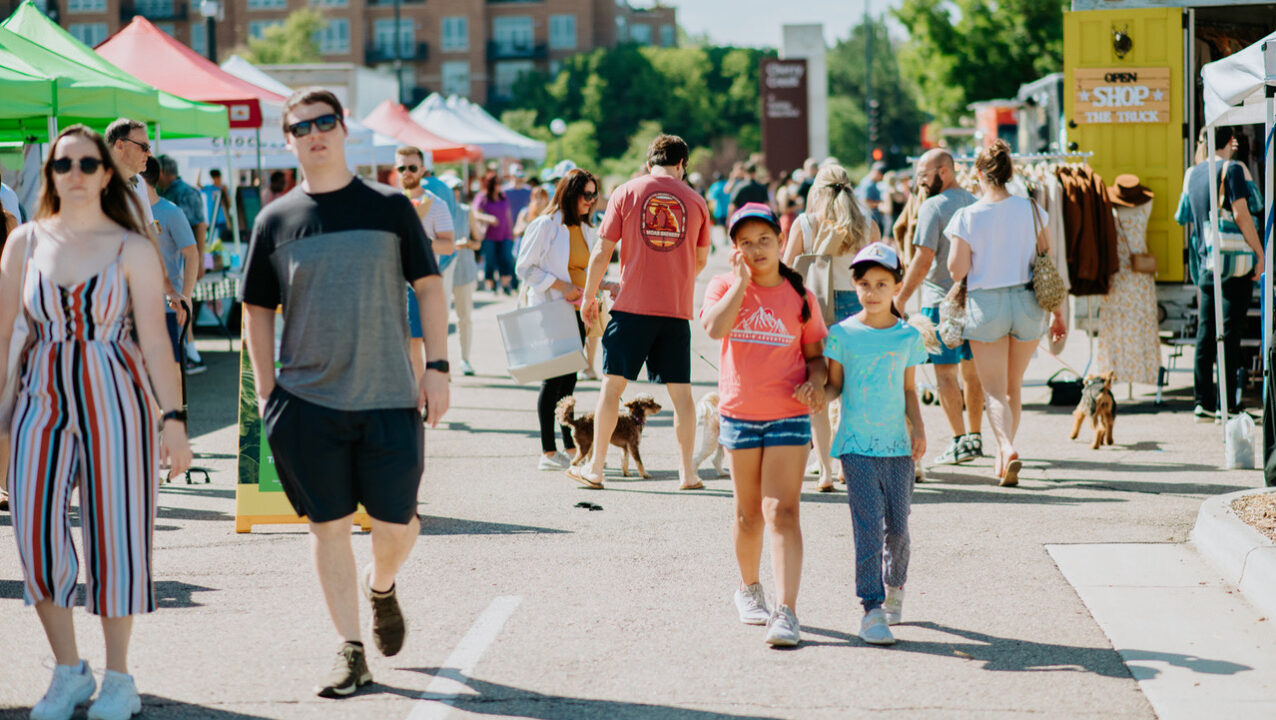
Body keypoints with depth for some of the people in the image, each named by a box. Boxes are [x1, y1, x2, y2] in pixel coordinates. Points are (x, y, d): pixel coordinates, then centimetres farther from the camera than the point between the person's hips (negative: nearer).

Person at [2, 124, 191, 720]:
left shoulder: (132, 249, 0)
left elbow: (154, 339, -5)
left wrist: (173, 418, -12)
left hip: (115, 402, -2)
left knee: (115, 537, 1)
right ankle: (68, 672, 14)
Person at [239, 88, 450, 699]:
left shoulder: (390, 207, 3)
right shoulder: (275, 220, 5)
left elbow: (428, 286, 6)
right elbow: (257, 310, 11)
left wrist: (437, 366, -2)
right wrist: (266, 391, 3)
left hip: (389, 397, 0)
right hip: (307, 399, 1)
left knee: (396, 522, 1)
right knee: (328, 525, 2)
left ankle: (381, 586, 35)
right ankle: (350, 652, 12)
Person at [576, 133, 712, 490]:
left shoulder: (626, 193, 0)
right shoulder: (695, 200, 5)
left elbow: (602, 251, -1)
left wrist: (589, 296, 9)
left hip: (633, 304, -1)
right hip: (677, 307, 1)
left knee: (613, 384, 5)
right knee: (680, 390, 6)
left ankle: (595, 468, 8)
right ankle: (687, 472, 7)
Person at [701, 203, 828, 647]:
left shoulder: (799, 295, 2)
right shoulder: (724, 287, 1)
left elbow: (815, 352, 9)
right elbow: (715, 328, -19)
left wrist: (815, 382, -12)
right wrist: (741, 280, -14)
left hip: (789, 416, -1)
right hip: (739, 412, 1)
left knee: (782, 512, -11)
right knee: (748, 513, 14)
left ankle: (786, 612, -17)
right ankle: (749, 588, 36)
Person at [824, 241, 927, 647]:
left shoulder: (908, 337, 7)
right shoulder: (842, 334, 1)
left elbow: (909, 391, 13)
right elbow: (835, 384, 6)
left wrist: (918, 430, 2)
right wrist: (819, 397, -14)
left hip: (897, 445, 2)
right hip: (856, 444, -2)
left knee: (897, 525, 6)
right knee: (868, 524, -11)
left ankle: (894, 587, 32)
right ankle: (871, 607, -11)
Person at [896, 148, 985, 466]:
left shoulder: (933, 207, -13)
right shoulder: (975, 203, 10)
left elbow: (923, 260, -18)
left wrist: (901, 298, -12)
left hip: (941, 299, -7)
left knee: (945, 370, -3)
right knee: (971, 367, 15)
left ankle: (959, 441, -7)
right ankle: (975, 437, 21)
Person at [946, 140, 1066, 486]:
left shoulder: (967, 217, -10)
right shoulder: (1031, 210, -2)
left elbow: (957, 271, -11)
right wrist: (1058, 312, 8)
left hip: (985, 304, -3)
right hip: (1027, 302, 3)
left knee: (994, 390, 3)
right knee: (1014, 386, 19)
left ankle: (1008, 448, -22)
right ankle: (1003, 456, 29)